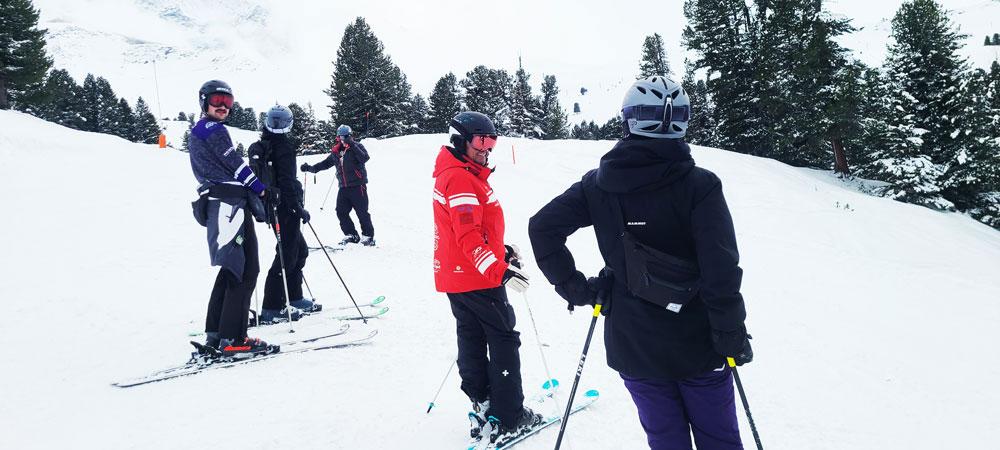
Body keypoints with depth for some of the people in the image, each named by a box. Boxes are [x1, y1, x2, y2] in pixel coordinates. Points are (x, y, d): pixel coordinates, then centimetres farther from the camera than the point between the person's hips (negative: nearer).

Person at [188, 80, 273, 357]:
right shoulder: (213, 129, -7)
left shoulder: (197, 132, 24)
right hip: (231, 202, -10)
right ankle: (232, 339, -11)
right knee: (246, 270, -10)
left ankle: (215, 333, 18)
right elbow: (235, 163, -9)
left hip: (214, 203, 10)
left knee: (232, 269, 17)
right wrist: (259, 187, 3)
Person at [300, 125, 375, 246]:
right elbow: (325, 163, 22)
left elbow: (365, 158, -21)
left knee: (362, 212, -5)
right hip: (343, 187, 6)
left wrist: (352, 145, -25)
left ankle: (368, 236, 5)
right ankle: (351, 235, 14)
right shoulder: (336, 152, 13)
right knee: (341, 212, 3)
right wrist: (310, 168, 13)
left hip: (357, 185, -6)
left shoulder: (356, 146, -3)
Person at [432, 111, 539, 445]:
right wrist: (499, 270, -31)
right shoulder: (461, 179, -19)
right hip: (477, 280, -10)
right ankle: (507, 419, 3)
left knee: (472, 340, 14)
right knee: (504, 340, -2)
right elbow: (469, 236, -27)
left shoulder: (468, 175, 15)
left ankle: (483, 406, 25)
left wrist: (502, 250, 19)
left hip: (456, 278, 10)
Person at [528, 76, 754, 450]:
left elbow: (543, 226, -8)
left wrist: (573, 287, -1)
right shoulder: (699, 185, -15)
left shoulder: (599, 184, -5)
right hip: (698, 348, -2)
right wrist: (732, 336, -7)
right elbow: (721, 272, -18)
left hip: (634, 349, 3)